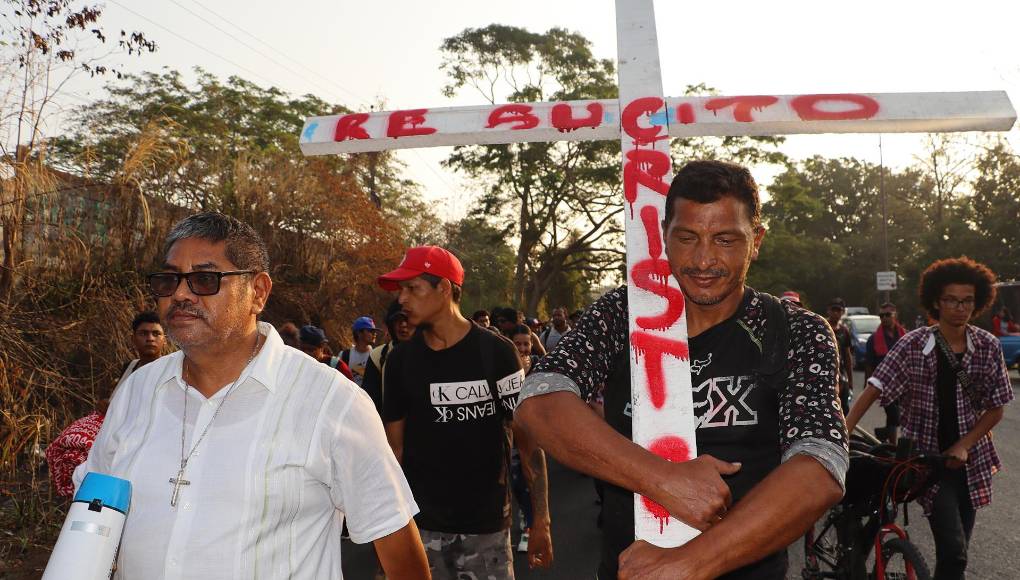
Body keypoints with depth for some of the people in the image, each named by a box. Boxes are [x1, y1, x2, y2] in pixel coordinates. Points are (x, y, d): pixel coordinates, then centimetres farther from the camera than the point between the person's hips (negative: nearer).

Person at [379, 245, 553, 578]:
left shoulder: (496, 352, -7)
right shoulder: (401, 360, 2)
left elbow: (527, 438, -4)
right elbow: (394, 444, 7)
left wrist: (541, 520, -9)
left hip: (486, 525, -2)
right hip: (420, 525, 2)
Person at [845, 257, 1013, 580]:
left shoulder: (989, 347, -2)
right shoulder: (914, 344, -12)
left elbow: (996, 409, 3)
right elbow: (873, 391, -16)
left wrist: (963, 445, -10)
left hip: (970, 461, 4)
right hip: (928, 459, -4)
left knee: (956, 551, 13)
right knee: (954, 552, -13)